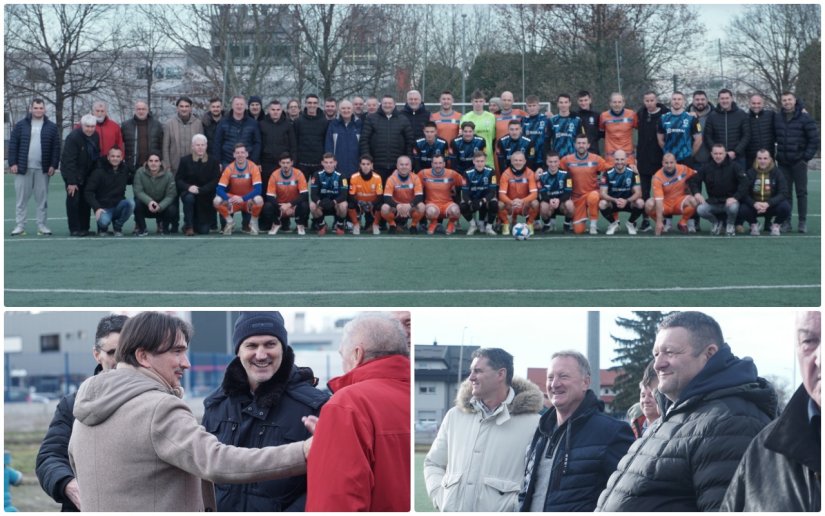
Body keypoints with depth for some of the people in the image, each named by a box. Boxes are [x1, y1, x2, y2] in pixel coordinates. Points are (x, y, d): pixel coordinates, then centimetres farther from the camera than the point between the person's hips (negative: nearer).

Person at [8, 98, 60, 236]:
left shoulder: (51, 127, 6)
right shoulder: (21, 125, 5)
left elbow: (56, 147, 4)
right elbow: (13, 145, 3)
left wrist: (53, 165, -4)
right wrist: (12, 163, -5)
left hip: (42, 169, 0)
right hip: (23, 168, 0)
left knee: (42, 198, 3)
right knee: (21, 198, 0)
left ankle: (42, 225, 10)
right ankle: (20, 225, 4)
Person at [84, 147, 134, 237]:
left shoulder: (125, 170, 4)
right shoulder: (99, 172, -7)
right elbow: (88, 192, -9)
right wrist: (97, 208, -22)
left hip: (118, 205, 4)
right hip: (103, 207, -4)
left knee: (130, 203, -29)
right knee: (104, 221, -35)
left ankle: (117, 226, -3)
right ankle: (102, 228, 7)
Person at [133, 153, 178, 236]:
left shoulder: (168, 175, -13)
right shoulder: (140, 172, -14)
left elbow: (170, 195, -16)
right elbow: (138, 191, -21)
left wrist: (160, 206, -34)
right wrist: (149, 201, -39)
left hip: (162, 206, 0)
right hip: (146, 205, 0)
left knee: (172, 210, -30)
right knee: (137, 202, -33)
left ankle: (163, 225, 9)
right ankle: (141, 228, -5)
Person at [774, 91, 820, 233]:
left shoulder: (804, 118, -5)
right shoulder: (776, 118, 6)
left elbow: (814, 139, -5)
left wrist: (807, 157, -8)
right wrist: (775, 155, 5)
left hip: (799, 161, -3)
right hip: (783, 162, 3)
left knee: (801, 192, 1)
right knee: (785, 192, 5)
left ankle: (802, 222, 5)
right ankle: (786, 222, 9)